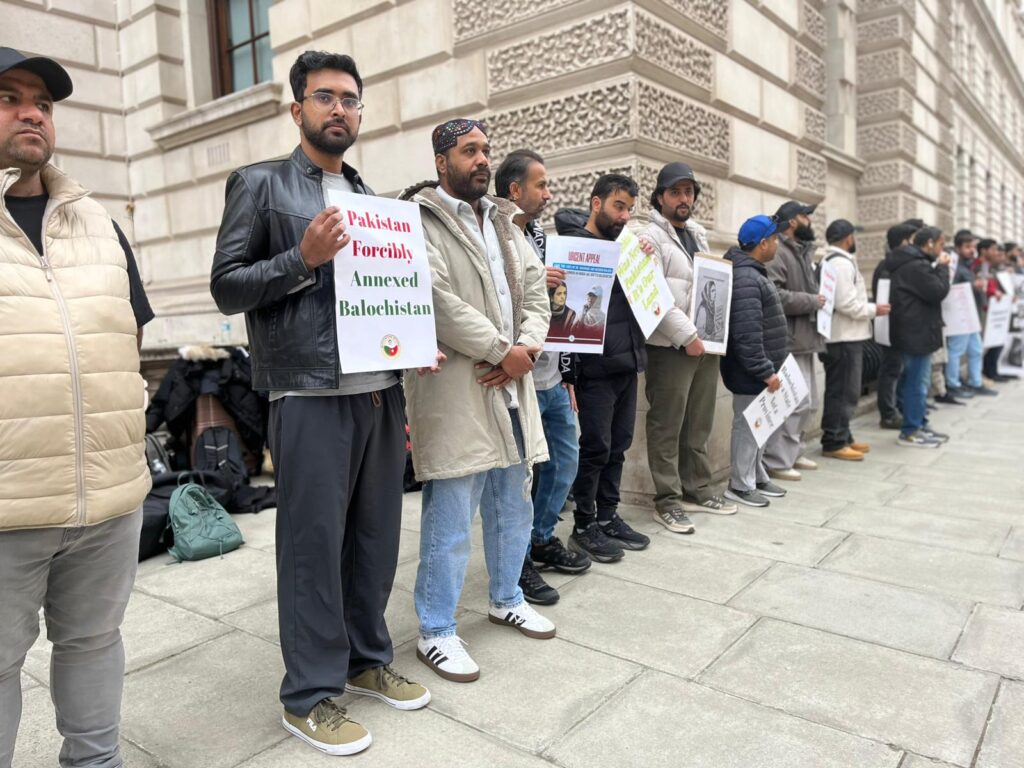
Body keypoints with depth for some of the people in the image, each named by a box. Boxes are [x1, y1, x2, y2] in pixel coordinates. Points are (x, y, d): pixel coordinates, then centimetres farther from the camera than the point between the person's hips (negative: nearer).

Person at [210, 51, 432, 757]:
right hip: (311, 397, -5)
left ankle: (367, 660, 31)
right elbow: (226, 286, -1)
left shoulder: (373, 197, 19)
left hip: (382, 393, 6)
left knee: (377, 536, 12)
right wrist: (304, 258, -15)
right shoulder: (260, 185, 4)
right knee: (314, 544, 2)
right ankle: (310, 695, 18)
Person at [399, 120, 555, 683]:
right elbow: (439, 303, -19)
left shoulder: (504, 224, 18)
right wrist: (503, 352, -14)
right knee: (450, 520, -1)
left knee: (513, 505, 19)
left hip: (511, 386, 8)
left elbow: (535, 293, 13)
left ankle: (507, 599, 39)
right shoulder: (420, 221, -7)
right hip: (454, 390, -8)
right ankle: (436, 632, 17)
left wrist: (526, 348, -6)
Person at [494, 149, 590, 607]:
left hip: (551, 378, 9)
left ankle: (541, 540, 37)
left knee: (566, 460, 18)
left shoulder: (539, 236, 13)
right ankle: (518, 561, 22)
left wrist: (565, 374, 15)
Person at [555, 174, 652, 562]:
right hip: (595, 366, -7)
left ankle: (607, 516, 26)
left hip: (627, 362, 8)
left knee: (619, 444, 13)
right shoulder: (572, 244, -7)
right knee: (596, 447, -1)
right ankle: (583, 527, 13)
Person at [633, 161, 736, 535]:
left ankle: (697, 489, 26)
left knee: (699, 425, 15)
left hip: (707, 344, 8)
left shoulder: (699, 233, 18)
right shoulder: (650, 236, -7)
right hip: (672, 347, -8)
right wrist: (687, 336, -17)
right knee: (667, 427, -1)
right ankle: (667, 500, 8)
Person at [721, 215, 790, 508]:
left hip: (759, 370, 11)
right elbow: (747, 334, -27)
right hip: (750, 372, -11)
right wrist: (765, 371, -22)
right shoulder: (745, 279, -21)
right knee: (747, 425, -1)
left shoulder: (754, 273, 15)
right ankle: (740, 485, 11)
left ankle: (757, 478, 31)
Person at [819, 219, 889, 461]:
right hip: (845, 338, -11)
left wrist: (863, 299, 15)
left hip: (843, 336, 11)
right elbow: (846, 304, -22)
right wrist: (873, 310, -11)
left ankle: (841, 437, 23)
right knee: (844, 391, -6)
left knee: (842, 391, 15)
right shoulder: (841, 262, -15)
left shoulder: (831, 261, 18)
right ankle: (834, 442, -2)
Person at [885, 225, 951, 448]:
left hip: (916, 331, 11)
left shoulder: (914, 263, 16)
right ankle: (910, 432, 1)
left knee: (919, 380, 18)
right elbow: (938, 292, -19)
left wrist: (939, 268, 10)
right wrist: (942, 268, -7)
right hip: (917, 332, -11)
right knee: (917, 382, -5)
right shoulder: (917, 266, -19)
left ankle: (920, 424, 28)